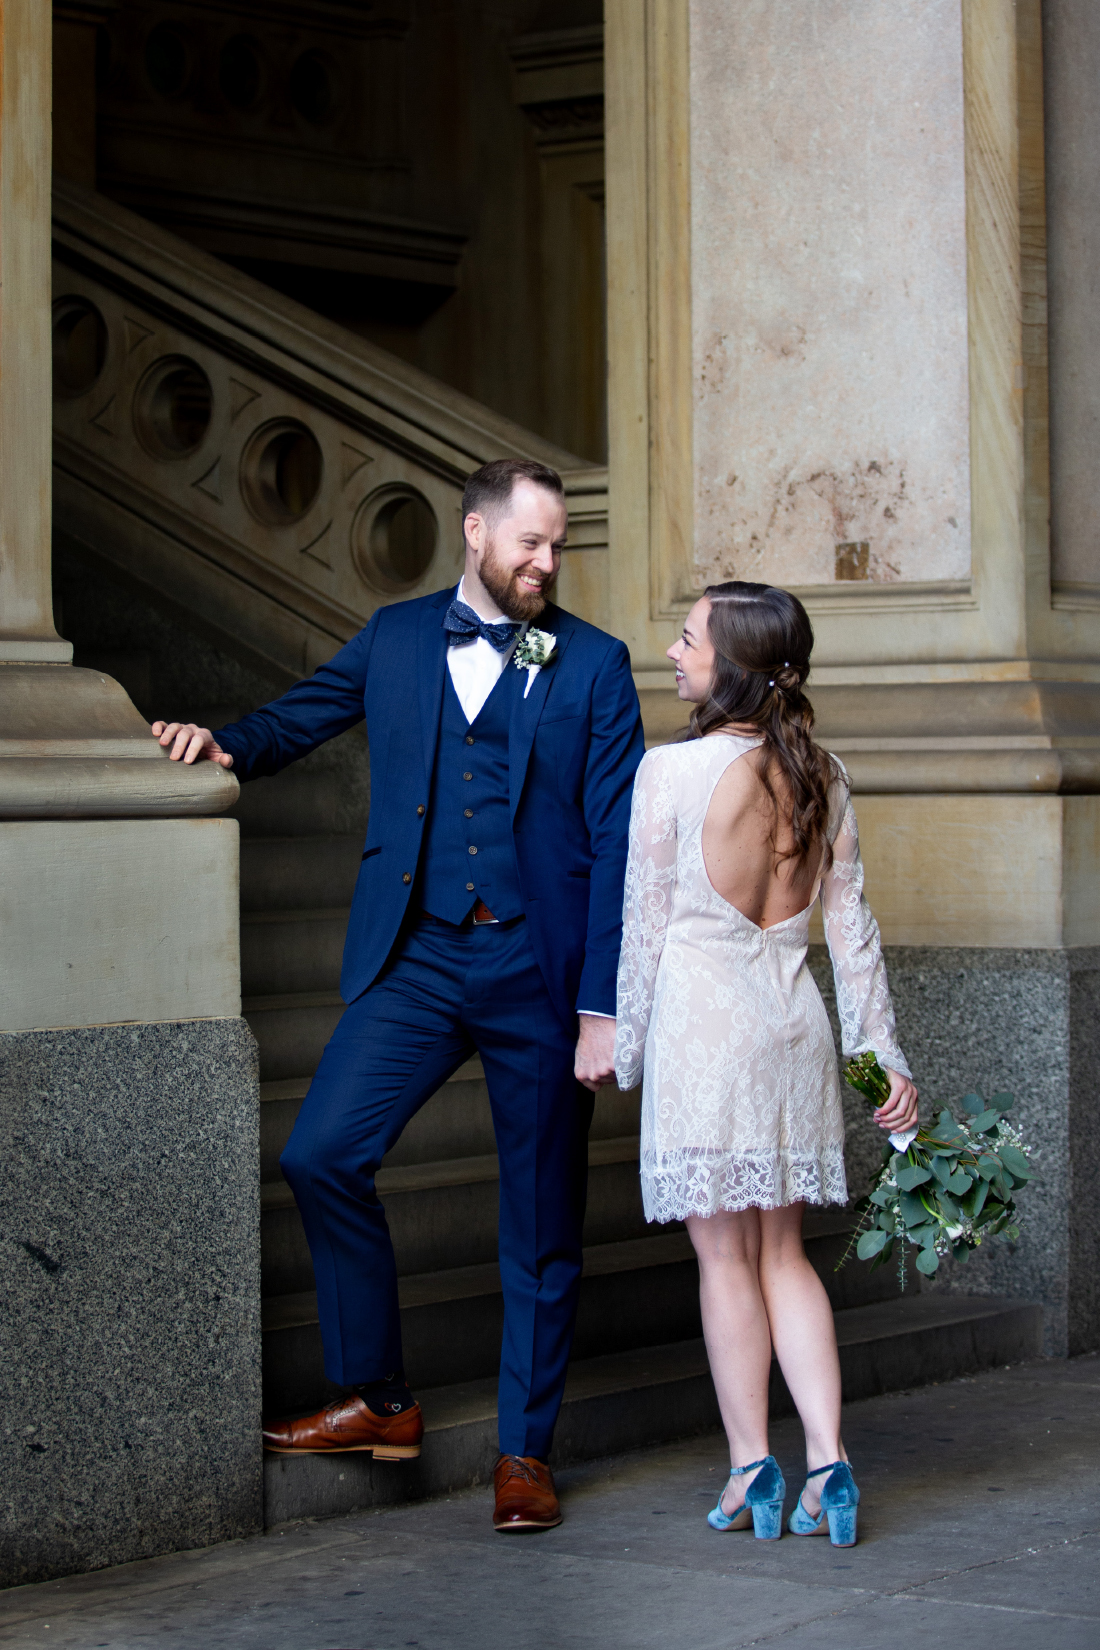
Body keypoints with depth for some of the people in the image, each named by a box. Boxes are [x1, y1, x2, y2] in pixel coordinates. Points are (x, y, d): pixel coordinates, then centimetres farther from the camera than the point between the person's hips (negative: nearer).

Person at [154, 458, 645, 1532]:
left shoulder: (594, 666, 2)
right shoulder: (395, 640, 9)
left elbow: (617, 842, -1)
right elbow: (300, 717, 16)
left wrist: (603, 1006, -8)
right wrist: (229, 743, -10)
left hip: (538, 969, -2)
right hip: (416, 960, 2)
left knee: (540, 1223, 4)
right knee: (321, 1152, -11)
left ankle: (524, 1451, 17)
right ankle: (377, 1401, 5)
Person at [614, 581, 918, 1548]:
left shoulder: (673, 771, -12)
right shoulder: (821, 776, 4)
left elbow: (645, 924, -7)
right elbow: (854, 929, 7)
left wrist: (627, 1051, 4)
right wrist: (883, 1053, 13)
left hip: (703, 1021, -5)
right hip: (795, 1021, 5)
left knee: (726, 1256, 4)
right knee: (783, 1252, 13)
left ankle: (752, 1471, 8)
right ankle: (829, 1462, 3)